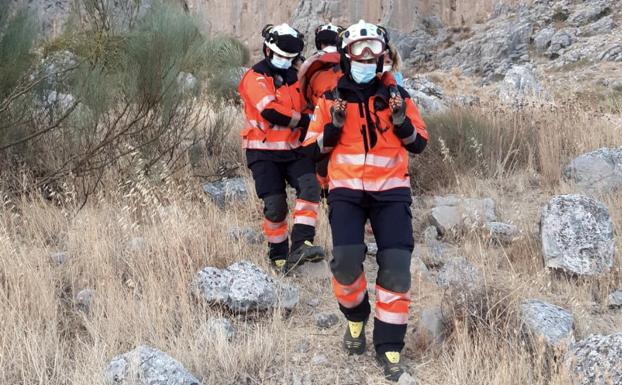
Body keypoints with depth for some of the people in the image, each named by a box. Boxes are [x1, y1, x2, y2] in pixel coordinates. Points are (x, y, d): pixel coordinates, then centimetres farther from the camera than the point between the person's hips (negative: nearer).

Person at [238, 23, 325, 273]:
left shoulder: (295, 79, 16)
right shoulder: (255, 77, -5)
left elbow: (305, 110, 26)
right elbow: (269, 110, -20)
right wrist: (299, 119, -13)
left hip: (293, 149, 5)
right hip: (264, 152, -5)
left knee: (309, 186, -20)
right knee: (275, 204, -8)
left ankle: (300, 245, -28)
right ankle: (278, 255, 9)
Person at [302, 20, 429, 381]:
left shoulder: (395, 94, 6)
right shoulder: (332, 97, 4)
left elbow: (419, 144, 7)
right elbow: (312, 149, 5)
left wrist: (401, 120, -11)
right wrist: (334, 126, -12)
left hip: (391, 191, 1)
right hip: (347, 191, 0)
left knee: (396, 267, -9)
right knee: (346, 261, -18)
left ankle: (389, 345, 6)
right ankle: (356, 318, 15)